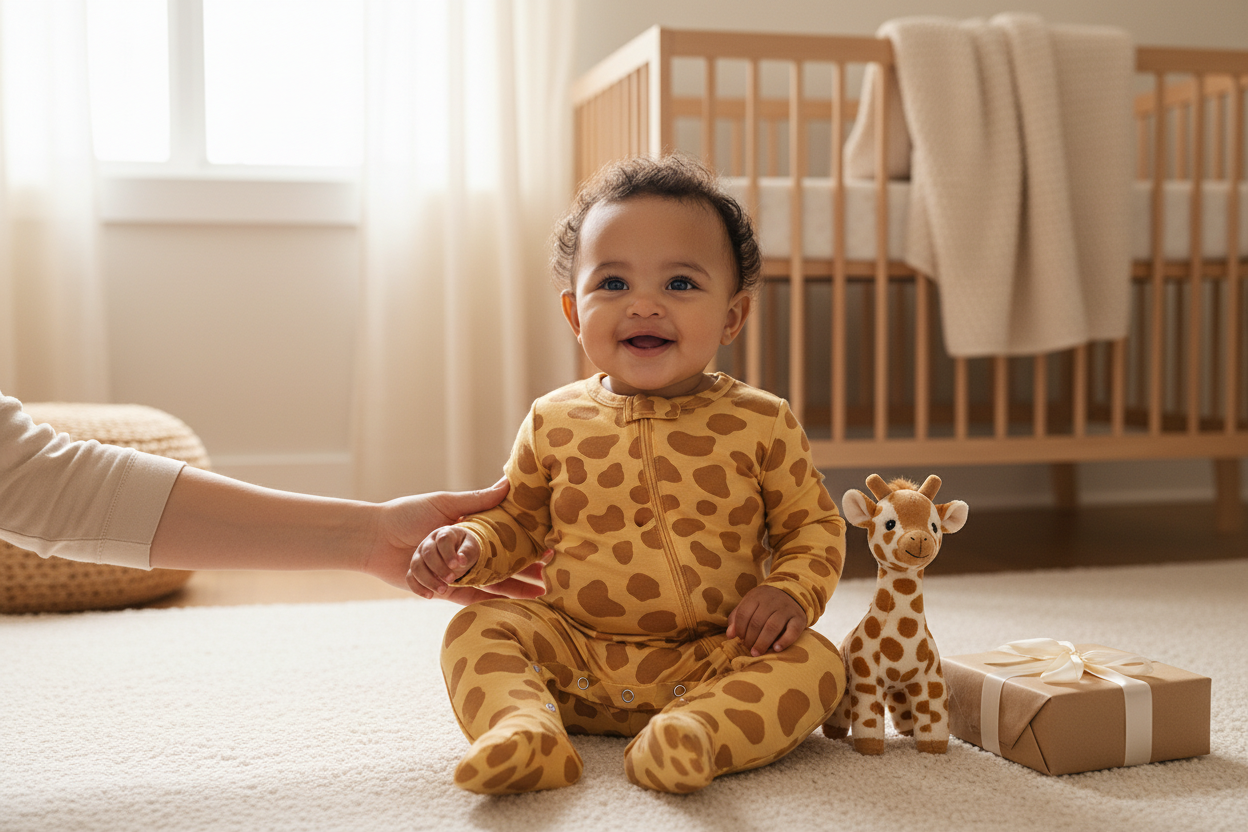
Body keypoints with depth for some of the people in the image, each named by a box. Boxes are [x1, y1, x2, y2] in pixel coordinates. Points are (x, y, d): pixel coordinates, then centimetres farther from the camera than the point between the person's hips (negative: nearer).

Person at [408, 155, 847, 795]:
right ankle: (523, 730, -33)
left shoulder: (761, 424, -4)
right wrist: (470, 546, -6)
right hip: (576, 656, 2)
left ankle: (695, 734, -42)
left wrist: (789, 594, -15)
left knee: (812, 663, -24)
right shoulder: (554, 422, 2)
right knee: (477, 628, -14)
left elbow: (814, 526, 4)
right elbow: (518, 520, 15)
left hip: (713, 657, -1)